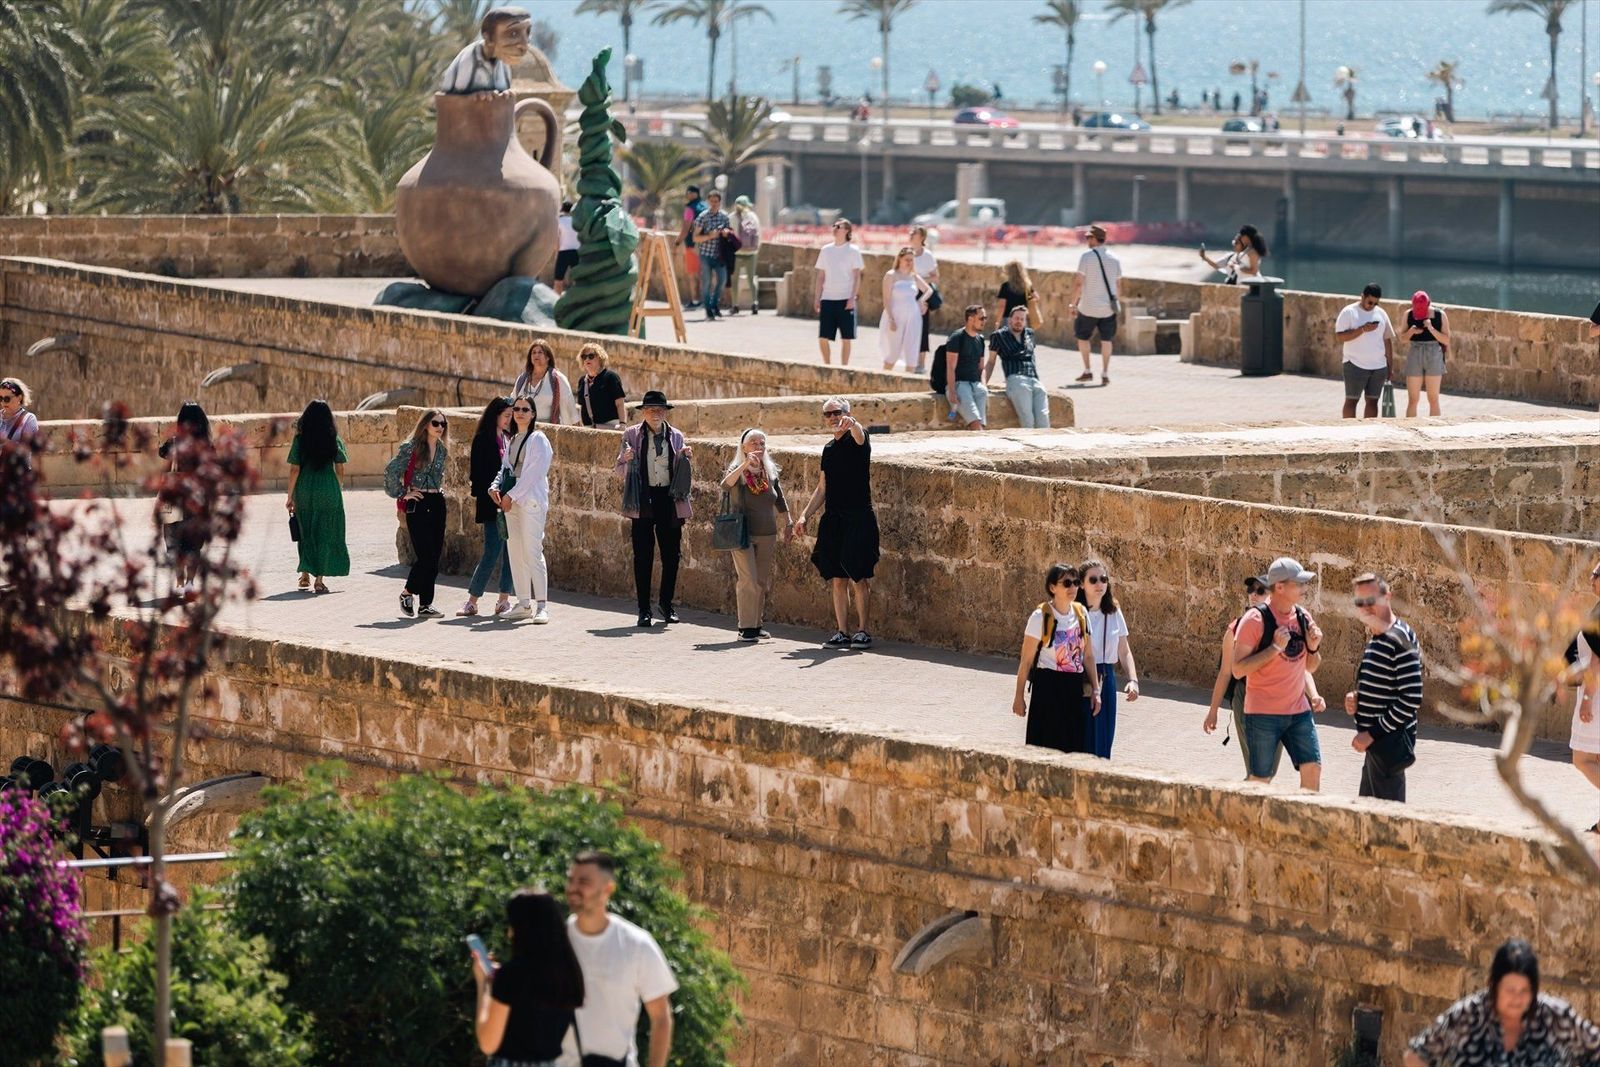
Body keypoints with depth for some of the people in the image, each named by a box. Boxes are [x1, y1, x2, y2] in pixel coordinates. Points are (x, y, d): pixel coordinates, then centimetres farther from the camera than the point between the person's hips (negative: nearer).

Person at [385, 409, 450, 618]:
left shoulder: (441, 449, 11)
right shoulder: (411, 447, -9)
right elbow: (391, 471, -14)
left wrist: (440, 489, 15)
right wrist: (402, 494, -10)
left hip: (437, 504, 6)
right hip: (417, 505, -6)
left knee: (434, 559, 4)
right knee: (426, 556, -13)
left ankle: (425, 604, 10)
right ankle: (407, 594, 7)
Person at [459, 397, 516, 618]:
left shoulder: (509, 439, 14)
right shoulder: (483, 439, -5)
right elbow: (477, 472, -8)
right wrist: (476, 502, -13)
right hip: (491, 504, -6)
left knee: (510, 550, 4)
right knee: (493, 550, -10)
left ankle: (504, 600, 10)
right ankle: (472, 601, -4)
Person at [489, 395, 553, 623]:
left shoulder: (538, 439, -5)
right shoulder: (512, 441, 18)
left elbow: (534, 472, -13)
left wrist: (512, 495, -15)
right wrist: (495, 486, 0)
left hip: (531, 500, -8)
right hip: (511, 501, 8)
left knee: (532, 552, -13)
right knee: (515, 553, 7)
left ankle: (542, 605, -12)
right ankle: (523, 604, 13)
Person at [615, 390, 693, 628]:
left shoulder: (676, 436, 10)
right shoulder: (631, 435, 4)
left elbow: (683, 474, 17)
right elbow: (620, 472, 6)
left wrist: (685, 457, -3)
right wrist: (627, 459, -15)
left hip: (669, 500, 2)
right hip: (643, 499, -2)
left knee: (671, 554, 5)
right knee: (643, 556, -2)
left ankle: (667, 604, 20)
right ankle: (644, 609, 3)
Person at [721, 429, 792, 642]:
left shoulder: (770, 472, 9)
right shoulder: (737, 470, -6)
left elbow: (780, 500, 20)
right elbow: (726, 484, -29)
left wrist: (788, 521, 14)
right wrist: (745, 465, -39)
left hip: (767, 536, 5)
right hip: (743, 535, -5)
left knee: (762, 583, 8)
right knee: (749, 582, -11)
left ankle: (756, 625, 18)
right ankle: (746, 628, -6)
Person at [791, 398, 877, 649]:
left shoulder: (856, 438, -3)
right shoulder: (829, 449, 18)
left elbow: (859, 436, -30)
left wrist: (852, 424, -53)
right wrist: (804, 516, 16)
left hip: (859, 517, -6)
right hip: (833, 519, 6)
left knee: (858, 577, -6)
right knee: (837, 579, 5)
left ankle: (863, 630, 1)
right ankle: (842, 633, 8)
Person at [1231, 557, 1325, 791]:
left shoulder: (1303, 618, 7)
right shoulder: (1255, 620, -12)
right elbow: (1238, 670, -15)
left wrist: (1313, 648, -4)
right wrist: (1274, 648, -21)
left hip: (1298, 711, 5)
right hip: (1263, 714, -5)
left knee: (1312, 769, -4)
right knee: (1259, 780, 0)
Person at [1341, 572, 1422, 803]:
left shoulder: (1400, 640, -16)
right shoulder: (1375, 637, 15)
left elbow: (1411, 699, -21)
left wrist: (1372, 734, -19)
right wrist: (1356, 698, 5)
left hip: (1390, 743, -10)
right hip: (1375, 742, 10)